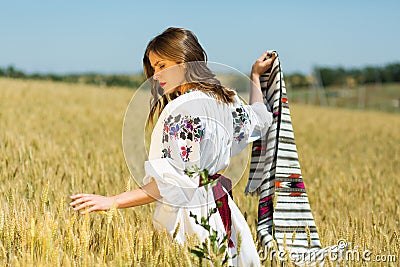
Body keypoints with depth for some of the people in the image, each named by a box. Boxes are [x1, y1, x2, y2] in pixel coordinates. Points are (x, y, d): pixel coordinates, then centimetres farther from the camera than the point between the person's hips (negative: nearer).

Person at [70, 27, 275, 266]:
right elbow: (258, 120, 27)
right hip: (221, 208, 9)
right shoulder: (223, 98, 7)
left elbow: (172, 182, -23)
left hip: (189, 216, -9)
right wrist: (255, 77, 42)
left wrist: (113, 202, -23)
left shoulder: (183, 110, -19)